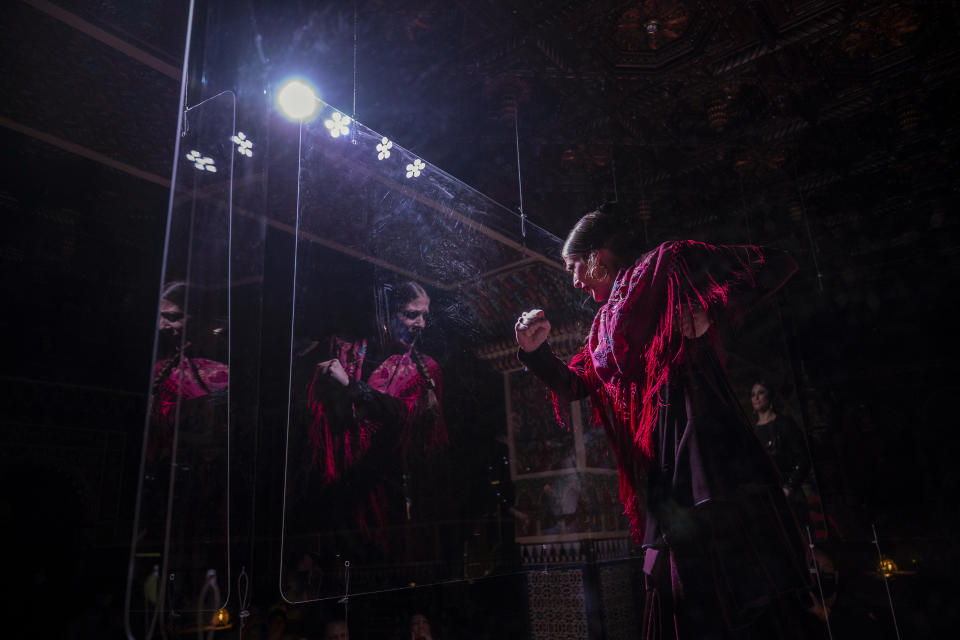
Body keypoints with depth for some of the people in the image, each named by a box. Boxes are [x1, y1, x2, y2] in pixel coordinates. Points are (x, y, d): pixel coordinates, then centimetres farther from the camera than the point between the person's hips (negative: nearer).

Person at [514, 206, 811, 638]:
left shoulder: (665, 263, 2)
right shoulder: (607, 320, 24)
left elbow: (776, 265, -2)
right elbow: (573, 384, 29)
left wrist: (709, 314, -13)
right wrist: (535, 351, 12)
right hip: (655, 471, 8)